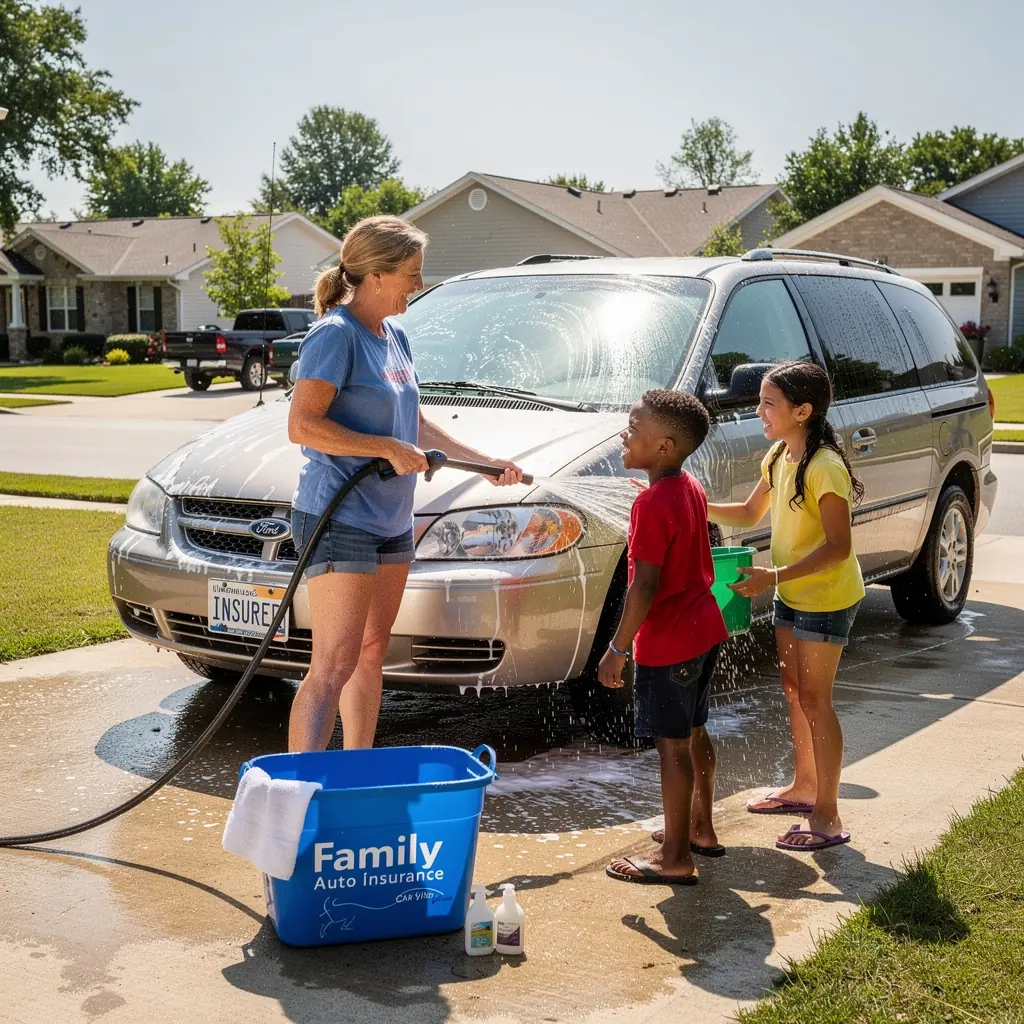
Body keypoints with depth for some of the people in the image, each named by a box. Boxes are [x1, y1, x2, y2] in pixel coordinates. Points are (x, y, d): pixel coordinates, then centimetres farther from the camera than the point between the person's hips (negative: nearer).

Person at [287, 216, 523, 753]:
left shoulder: (394, 337, 14)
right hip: (339, 521, -9)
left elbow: (416, 425, 25)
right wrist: (389, 449, -20)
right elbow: (302, 425, -22)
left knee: (370, 657, 15)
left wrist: (487, 461, 23)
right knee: (334, 665, -14)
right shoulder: (336, 335, -14)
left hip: (390, 522, 9)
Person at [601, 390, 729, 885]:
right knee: (694, 733, 20)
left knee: (672, 744, -2)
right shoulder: (692, 489, 7)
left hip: (667, 641, -10)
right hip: (702, 626, 10)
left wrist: (617, 648, -17)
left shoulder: (652, 503, -21)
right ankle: (700, 828, 33)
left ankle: (675, 858, 5)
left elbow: (645, 584, -24)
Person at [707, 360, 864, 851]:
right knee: (794, 692, 18)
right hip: (790, 596, 9)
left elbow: (839, 547, -26)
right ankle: (802, 787, 34)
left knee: (815, 702, -4)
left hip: (826, 599, -9)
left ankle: (827, 817, 4)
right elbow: (751, 513, 14)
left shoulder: (824, 469, -25)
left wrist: (774, 576, -31)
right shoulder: (778, 456, 3)